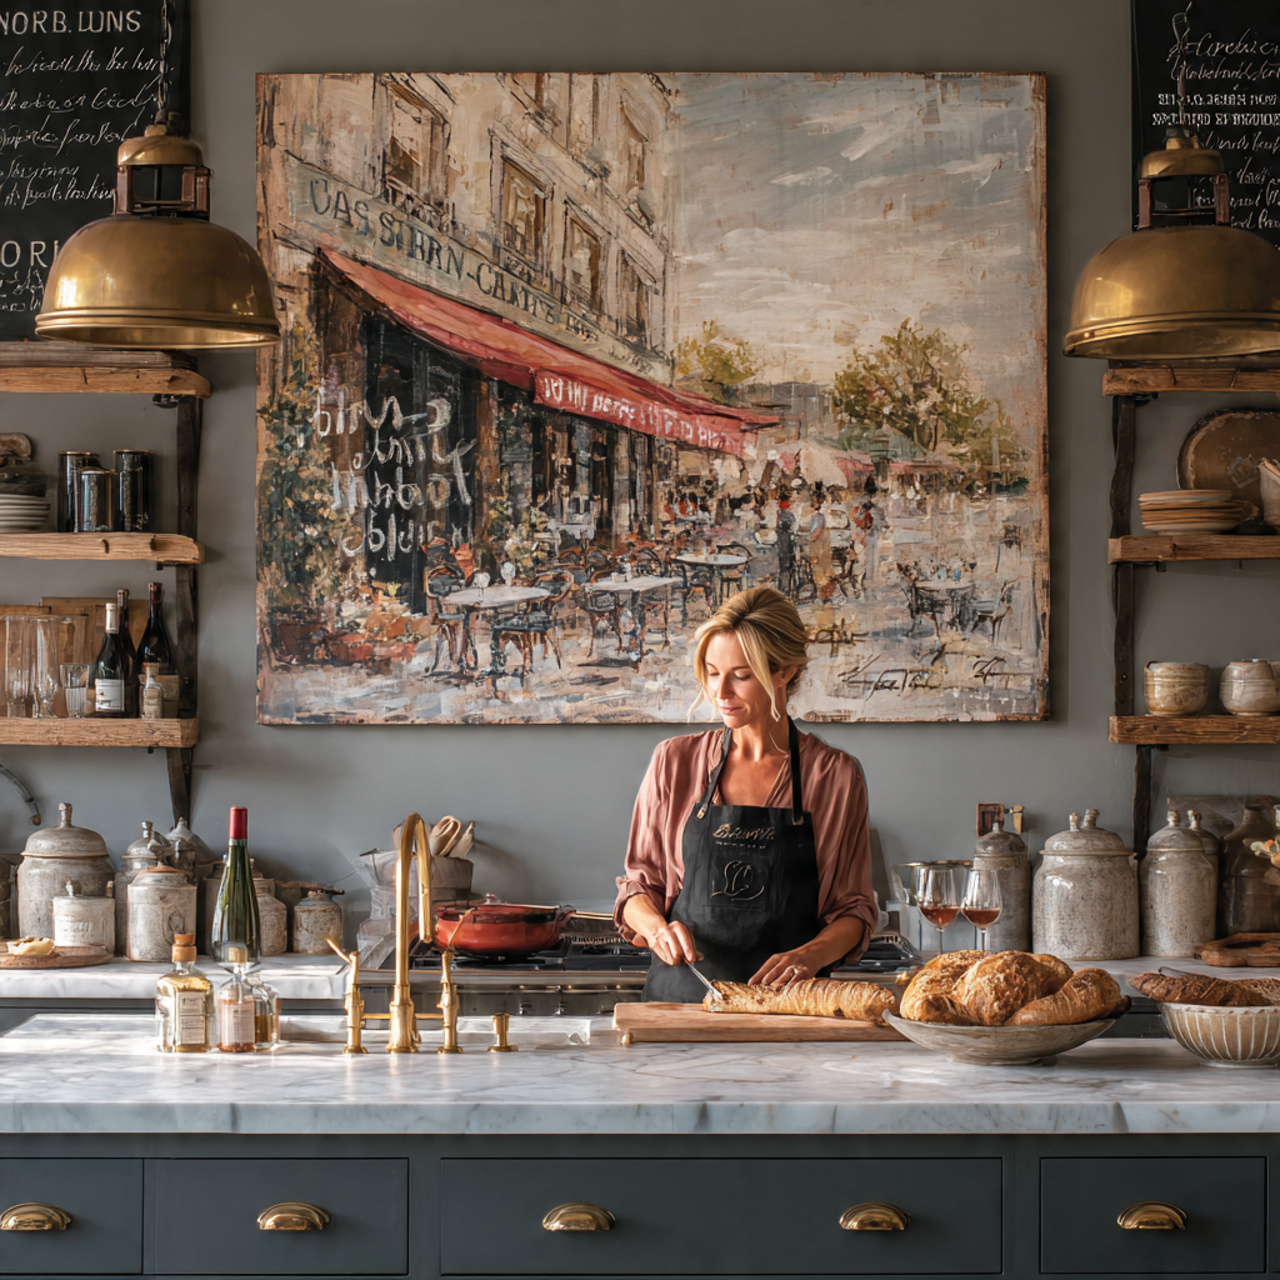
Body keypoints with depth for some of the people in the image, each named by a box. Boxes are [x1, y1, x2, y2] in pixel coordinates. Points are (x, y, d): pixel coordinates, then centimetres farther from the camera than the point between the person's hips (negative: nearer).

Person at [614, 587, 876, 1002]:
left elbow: (853, 910, 9)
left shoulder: (836, 776, 5)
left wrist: (810, 956, -11)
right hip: (680, 996, 1)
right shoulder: (674, 762, 10)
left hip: (786, 1000, -1)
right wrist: (658, 928, -7)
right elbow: (637, 886, 15)